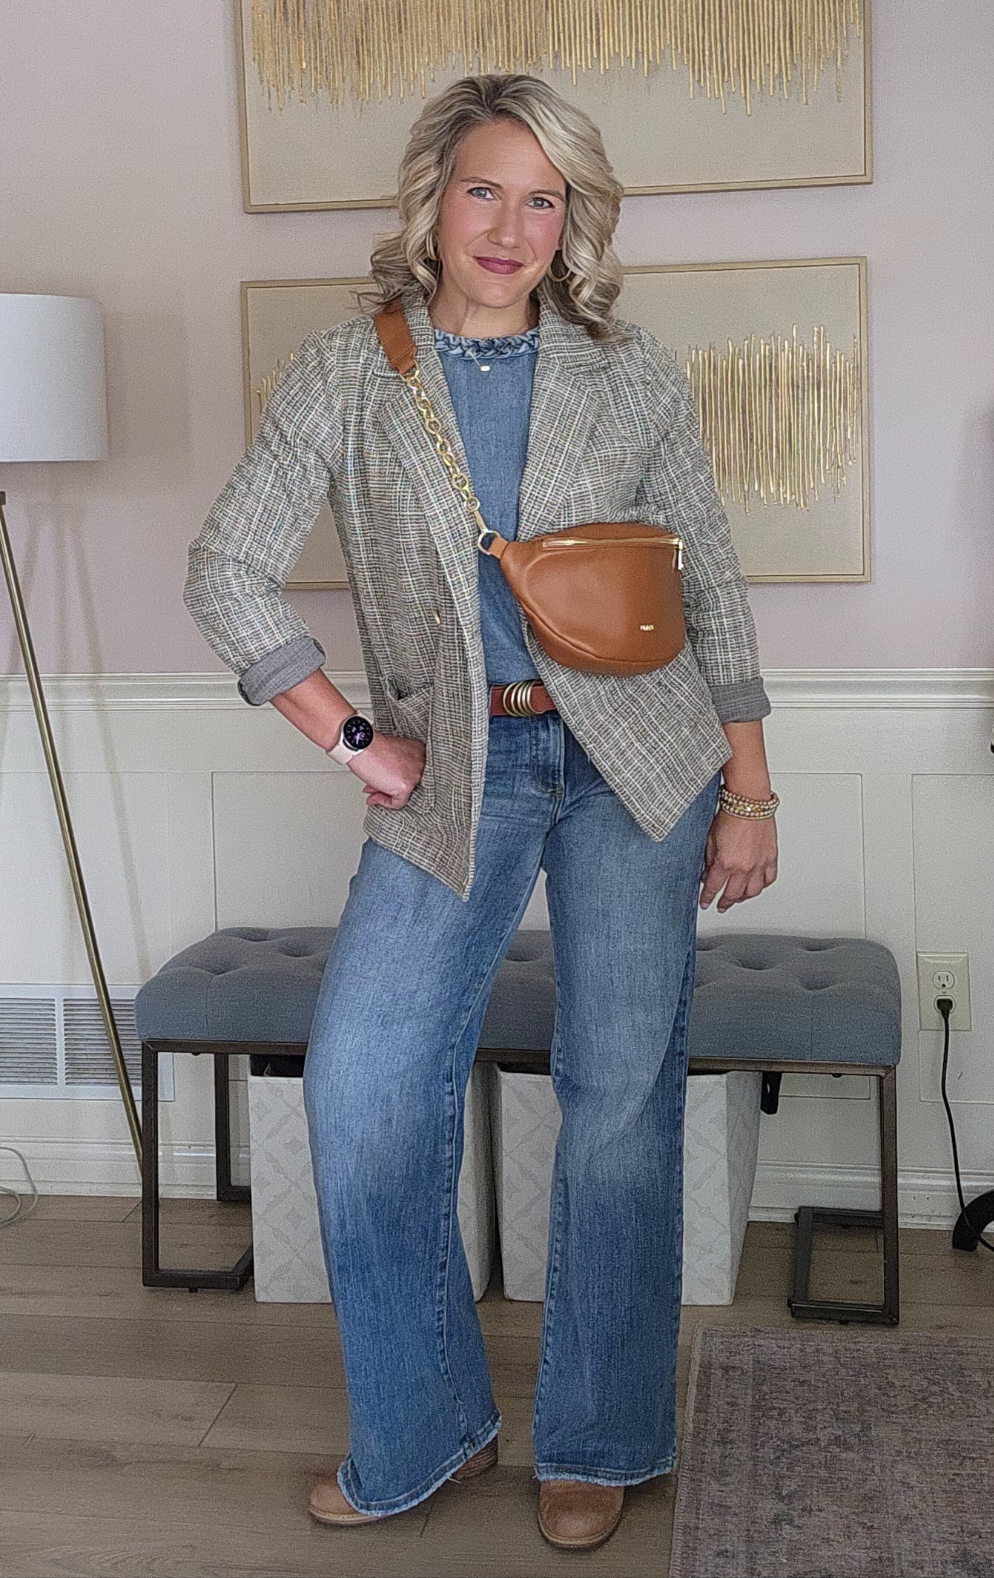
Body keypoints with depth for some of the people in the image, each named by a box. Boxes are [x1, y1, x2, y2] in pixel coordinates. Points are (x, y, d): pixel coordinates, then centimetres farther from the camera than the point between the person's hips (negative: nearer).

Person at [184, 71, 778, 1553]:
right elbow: (227, 570, 1)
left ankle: (596, 1442, 21)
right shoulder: (348, 371, 2)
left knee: (623, 1096, 2)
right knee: (360, 1077, -6)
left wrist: (749, 794, 3)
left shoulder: (632, 372, 4)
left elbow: (713, 589, 6)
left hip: (635, 757, 0)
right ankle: (422, 1428, 15)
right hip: (457, 769, 1)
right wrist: (352, 736, -3)